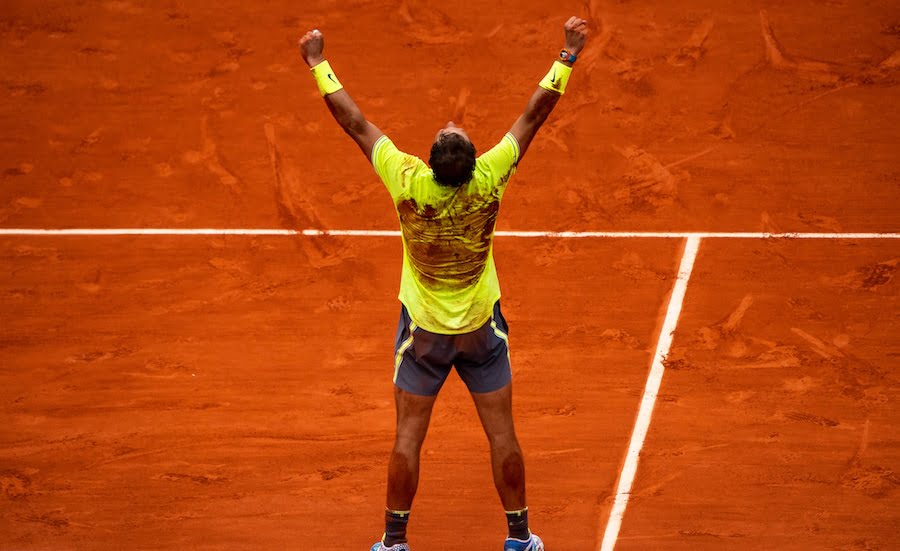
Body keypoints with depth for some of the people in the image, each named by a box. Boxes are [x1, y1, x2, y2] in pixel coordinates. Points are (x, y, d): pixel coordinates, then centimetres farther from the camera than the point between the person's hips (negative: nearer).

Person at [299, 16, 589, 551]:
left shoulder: (408, 182, -22)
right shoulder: (490, 180, -21)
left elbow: (355, 122, -12)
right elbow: (536, 113, -12)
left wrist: (319, 64, -3)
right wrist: (568, 55, -4)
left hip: (422, 330, 0)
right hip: (483, 327, 0)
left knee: (408, 438, 8)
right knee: (502, 435, 11)